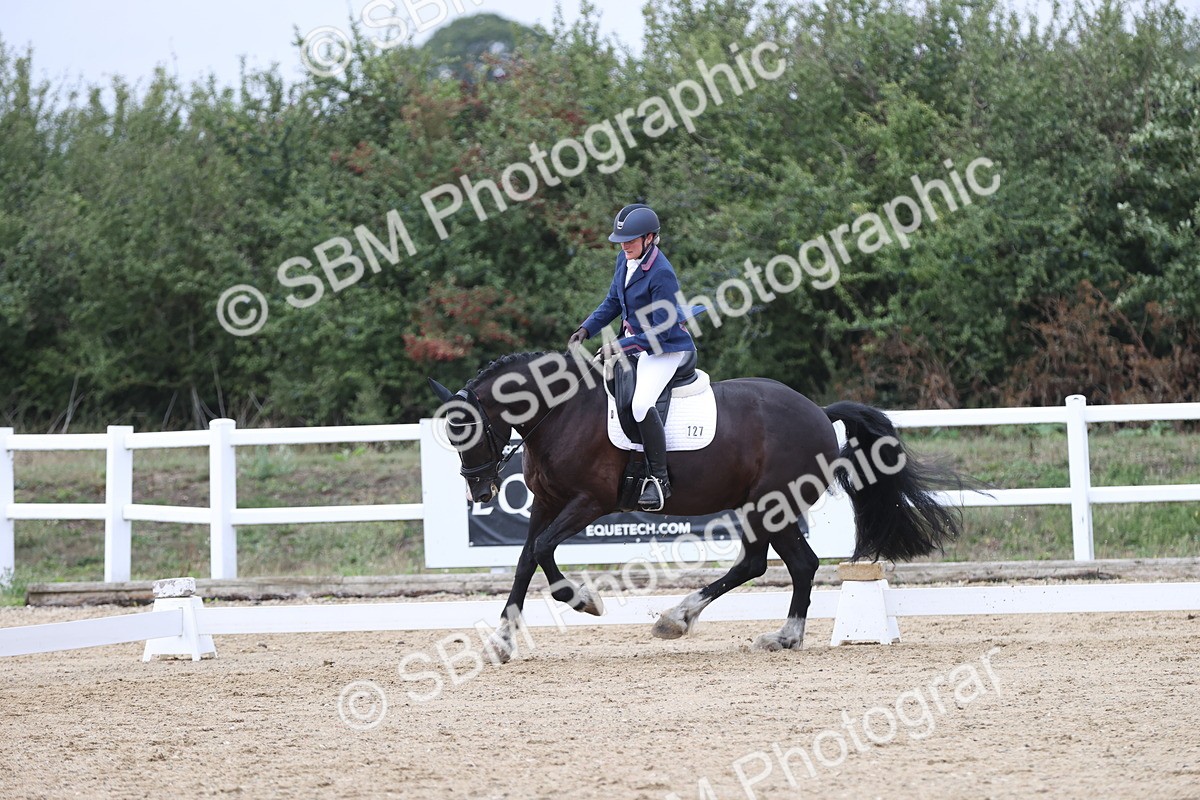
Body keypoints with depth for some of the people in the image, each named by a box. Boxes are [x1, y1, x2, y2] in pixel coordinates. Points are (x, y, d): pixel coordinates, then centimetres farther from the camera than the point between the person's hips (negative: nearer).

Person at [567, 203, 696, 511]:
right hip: (636, 342, 10)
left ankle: (659, 479, -21)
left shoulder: (662, 274, -24)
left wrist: (620, 346, -25)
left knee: (641, 404, -30)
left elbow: (661, 331, -24)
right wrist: (586, 330, 2)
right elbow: (613, 303, 16)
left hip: (665, 349, -10)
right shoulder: (624, 260, 2)